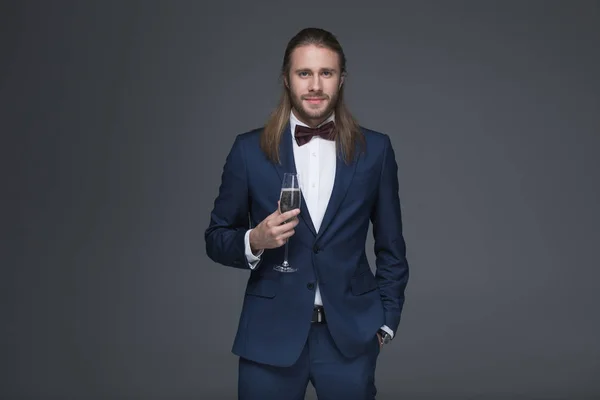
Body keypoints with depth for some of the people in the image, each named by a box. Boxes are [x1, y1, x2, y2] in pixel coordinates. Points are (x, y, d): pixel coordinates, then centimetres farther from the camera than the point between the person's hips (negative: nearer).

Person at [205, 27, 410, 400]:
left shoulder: (375, 149, 2)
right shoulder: (249, 149, 0)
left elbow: (391, 248, 8)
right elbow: (217, 238, 5)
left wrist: (386, 322, 4)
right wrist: (254, 240, -14)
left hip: (350, 335, 1)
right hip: (271, 334, 0)